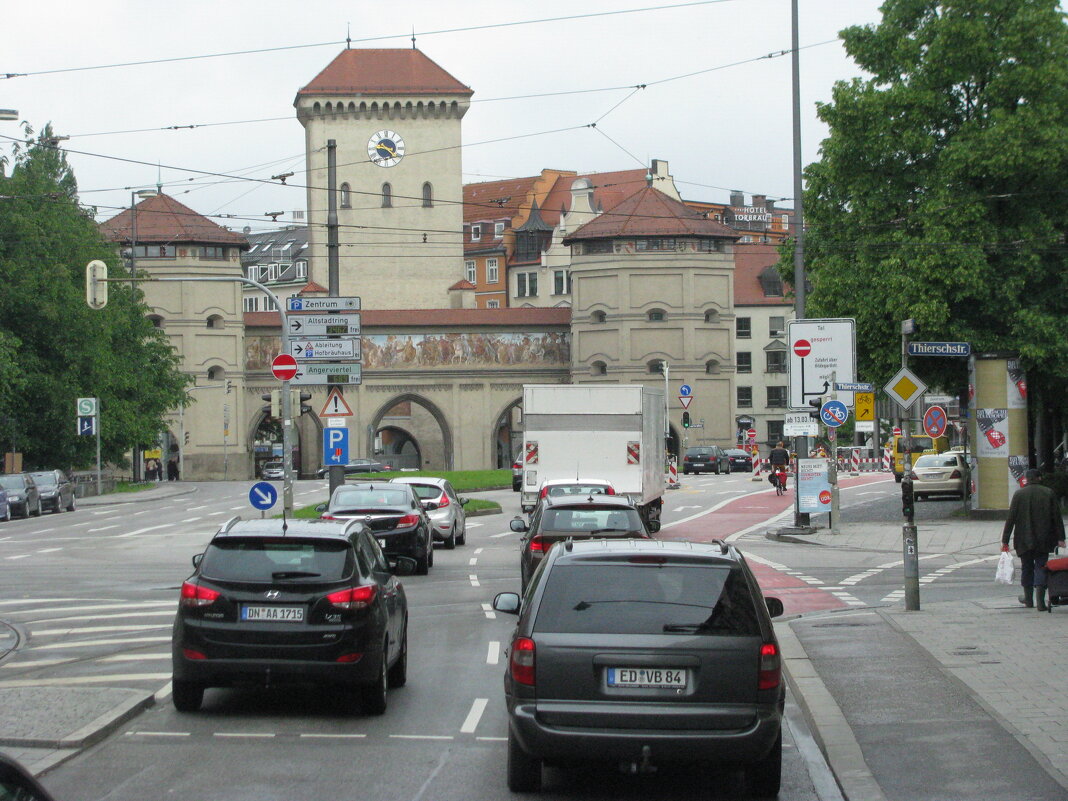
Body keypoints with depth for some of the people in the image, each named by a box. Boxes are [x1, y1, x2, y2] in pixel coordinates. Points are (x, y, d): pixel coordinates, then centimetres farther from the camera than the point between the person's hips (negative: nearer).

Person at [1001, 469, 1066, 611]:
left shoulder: (1019, 494, -4)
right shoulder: (1049, 493, -1)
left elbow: (1011, 518, -5)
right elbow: (1057, 517, -1)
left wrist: (1005, 540, -2)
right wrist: (1060, 538, 3)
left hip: (1024, 540, 0)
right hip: (1043, 539, 0)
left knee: (1027, 568, 14)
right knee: (1041, 568, 2)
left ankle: (1028, 598, 26)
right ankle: (1040, 601, -11)